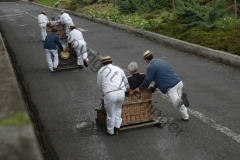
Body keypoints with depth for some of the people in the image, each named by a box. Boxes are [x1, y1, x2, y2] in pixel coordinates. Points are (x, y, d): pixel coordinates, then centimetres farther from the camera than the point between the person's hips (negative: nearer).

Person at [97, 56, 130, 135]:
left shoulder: (101, 71, 14)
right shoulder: (118, 69, 20)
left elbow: (99, 84, 21)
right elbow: (125, 82, 31)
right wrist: (128, 89, 52)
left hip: (109, 94, -2)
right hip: (121, 92, 2)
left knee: (110, 114, 12)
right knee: (118, 109, 27)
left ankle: (110, 131, 26)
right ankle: (117, 125, 24)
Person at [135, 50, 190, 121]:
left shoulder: (151, 67, -8)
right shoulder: (162, 61, 17)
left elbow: (147, 80, -4)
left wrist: (140, 88, 12)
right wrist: (155, 86, 32)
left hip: (171, 87, -8)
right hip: (178, 82, 8)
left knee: (177, 105, -1)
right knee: (179, 101, 27)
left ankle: (182, 99, -33)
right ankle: (185, 116, 32)